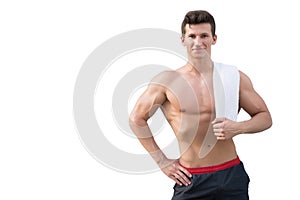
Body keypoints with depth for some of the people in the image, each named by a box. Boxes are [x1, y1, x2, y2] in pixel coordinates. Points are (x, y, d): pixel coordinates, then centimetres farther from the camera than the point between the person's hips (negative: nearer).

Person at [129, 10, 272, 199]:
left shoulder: (235, 77, 2)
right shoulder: (166, 81, -2)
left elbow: (265, 117, 10)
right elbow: (136, 119, 6)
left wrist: (237, 128, -10)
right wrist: (162, 161, 3)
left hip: (232, 176, 2)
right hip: (191, 180, -1)